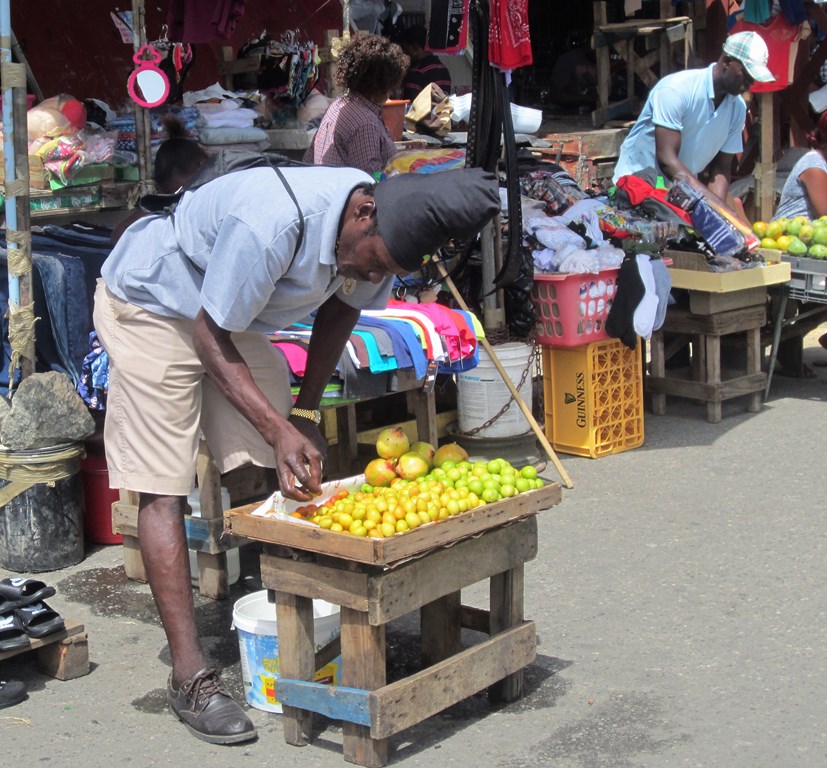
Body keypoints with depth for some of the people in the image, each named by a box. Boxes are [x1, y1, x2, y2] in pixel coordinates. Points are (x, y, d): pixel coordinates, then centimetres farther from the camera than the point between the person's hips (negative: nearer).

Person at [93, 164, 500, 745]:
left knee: (277, 474, -4)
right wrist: (280, 430, -31)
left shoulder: (380, 233, -15)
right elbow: (210, 337, -27)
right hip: (151, 306, -7)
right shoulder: (272, 222, -39)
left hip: (235, 317, 7)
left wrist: (305, 413, 1)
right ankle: (190, 678, -10)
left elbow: (341, 305, 6)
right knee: (163, 488, -11)